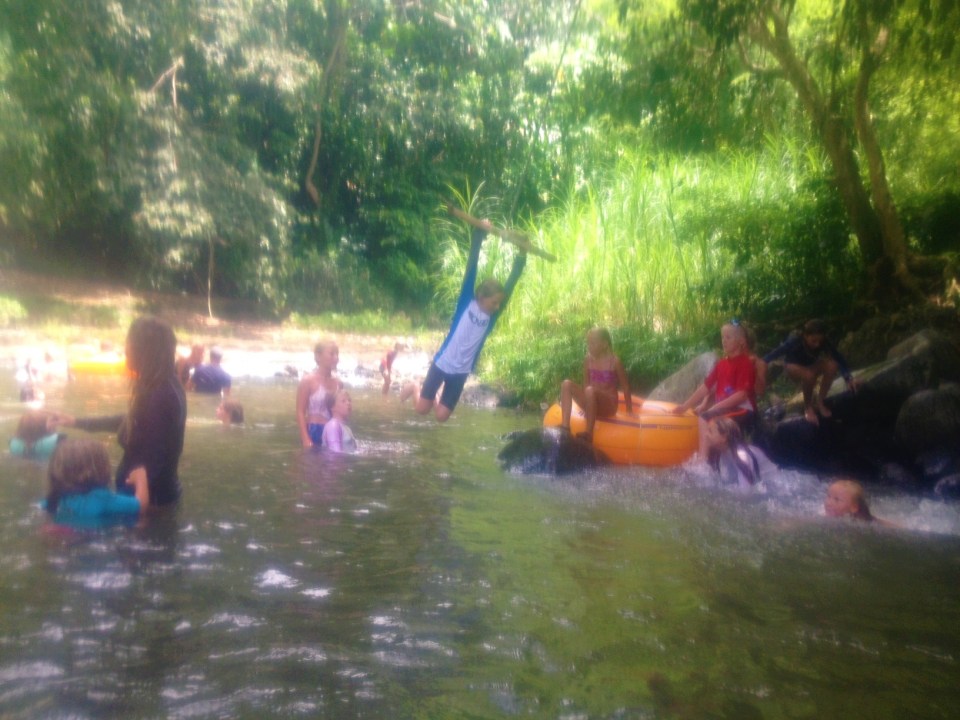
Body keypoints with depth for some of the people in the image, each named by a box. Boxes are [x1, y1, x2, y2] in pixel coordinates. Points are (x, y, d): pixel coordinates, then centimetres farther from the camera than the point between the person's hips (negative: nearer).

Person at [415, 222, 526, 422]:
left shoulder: (492, 316, -2)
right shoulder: (466, 303, -11)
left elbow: (510, 285, -5)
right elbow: (471, 267, -17)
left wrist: (521, 257, -9)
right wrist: (479, 233, -22)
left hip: (461, 372, 3)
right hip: (442, 364, -3)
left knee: (441, 416, 2)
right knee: (421, 409, -1)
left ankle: (432, 396, 35)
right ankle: (418, 390, 32)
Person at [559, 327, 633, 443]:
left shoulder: (614, 361, -7)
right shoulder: (588, 360, 5)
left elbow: (625, 387, -2)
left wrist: (629, 411, -2)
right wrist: (585, 404, 4)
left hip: (609, 405, -5)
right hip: (591, 404, 5)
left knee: (590, 390, -37)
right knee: (566, 384, -17)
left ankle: (589, 434, -35)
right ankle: (565, 426, -29)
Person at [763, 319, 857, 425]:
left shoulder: (823, 343, -24)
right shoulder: (794, 341, -34)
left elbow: (838, 358, -25)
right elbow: (775, 353, -35)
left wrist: (849, 378, -37)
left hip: (811, 365, 4)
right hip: (793, 367, -4)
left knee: (832, 365, -28)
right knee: (809, 375, -39)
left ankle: (820, 402, -9)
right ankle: (808, 407, -12)